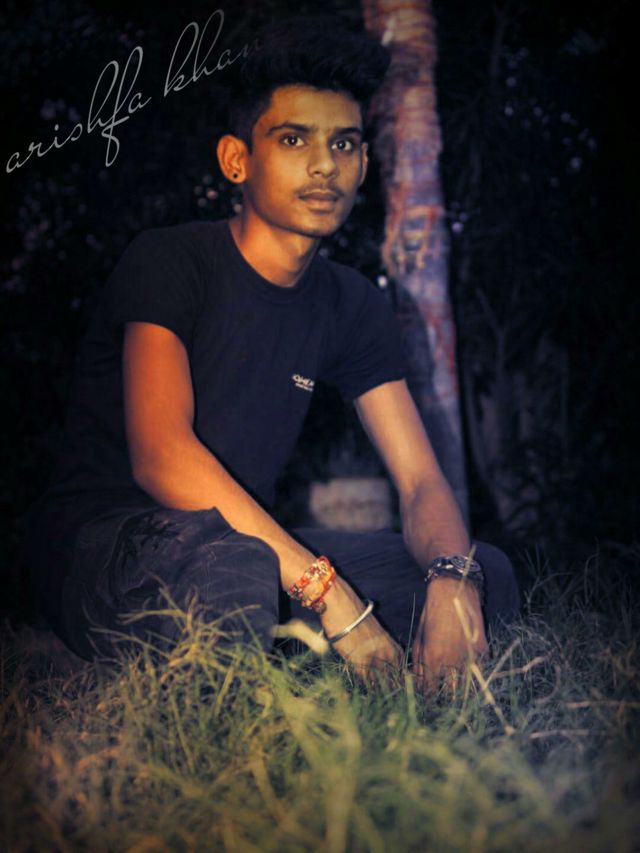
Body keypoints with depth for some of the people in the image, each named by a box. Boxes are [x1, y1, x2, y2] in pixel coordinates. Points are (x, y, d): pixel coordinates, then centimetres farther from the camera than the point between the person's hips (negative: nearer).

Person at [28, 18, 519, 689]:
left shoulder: (351, 306, 6)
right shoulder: (170, 261, -12)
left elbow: (421, 484, 0)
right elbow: (161, 457, -27)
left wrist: (452, 582, -25)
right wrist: (329, 591, -33)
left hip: (248, 543, 7)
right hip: (101, 551, -6)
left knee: (486, 576, -6)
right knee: (230, 565, -41)